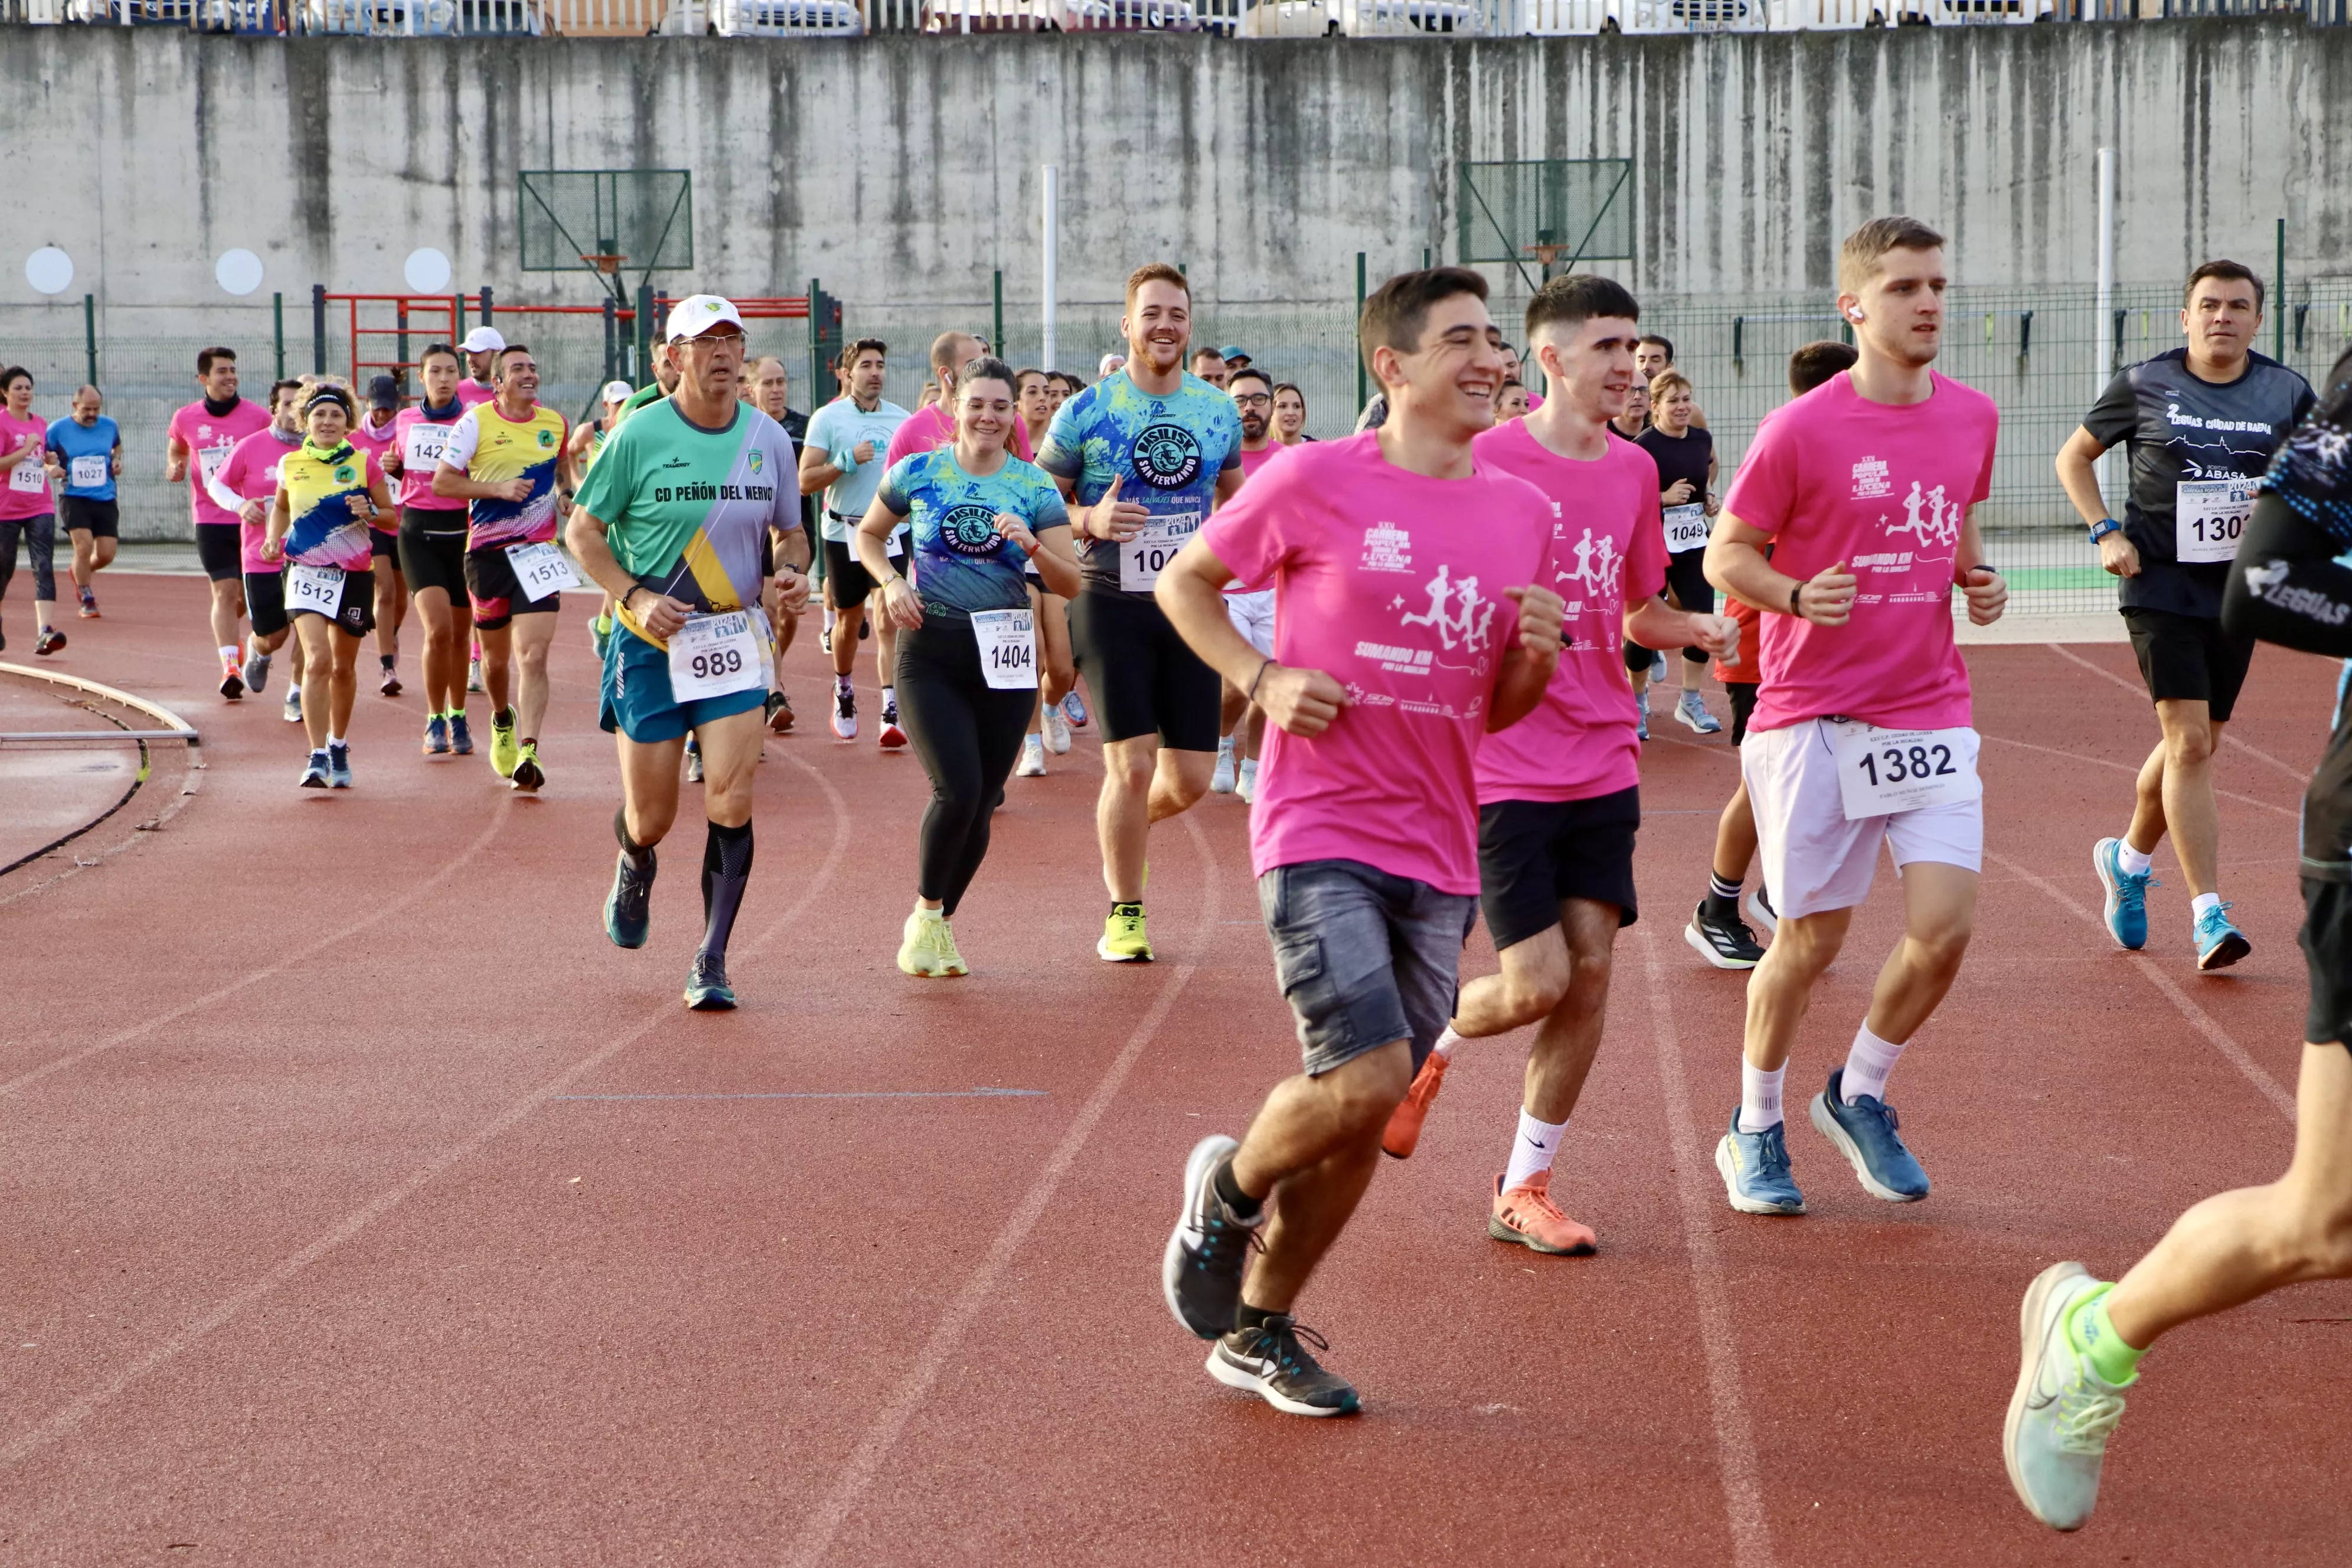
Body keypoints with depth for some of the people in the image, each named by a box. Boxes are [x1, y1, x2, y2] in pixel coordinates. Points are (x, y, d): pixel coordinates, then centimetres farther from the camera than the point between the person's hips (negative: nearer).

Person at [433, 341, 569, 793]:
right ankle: (502, 720, 45)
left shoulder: (555, 424, 7)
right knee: (497, 656, 14)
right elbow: (441, 482, -6)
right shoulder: (476, 422, -4)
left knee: (533, 656, -15)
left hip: (537, 552, 1)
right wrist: (499, 489, -16)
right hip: (488, 552, 0)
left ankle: (527, 754, -20)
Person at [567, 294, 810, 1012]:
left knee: (731, 802, -12)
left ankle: (711, 963, -2)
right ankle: (635, 866, 43)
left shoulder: (769, 438, 2)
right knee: (651, 817, 4)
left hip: (733, 637, 2)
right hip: (650, 640, -2)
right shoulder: (639, 435, -8)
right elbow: (581, 531, -1)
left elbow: (791, 531, 16)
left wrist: (792, 571, -7)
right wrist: (635, 597, -15)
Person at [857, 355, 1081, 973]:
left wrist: (1033, 546, -19)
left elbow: (1070, 584, -1)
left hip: (1006, 655, 2)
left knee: (982, 804, 5)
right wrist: (891, 583, -3)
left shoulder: (1035, 487, 2)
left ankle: (942, 923, 25)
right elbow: (868, 535, 15)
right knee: (958, 790, -17)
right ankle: (924, 916, 4)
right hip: (932, 651, -2)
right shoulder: (917, 474, 0)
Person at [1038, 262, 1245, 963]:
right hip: (1113, 604, -4)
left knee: (1191, 777, 4)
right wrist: (1090, 521, -19)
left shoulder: (1218, 410, 7)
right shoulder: (1085, 412, -5)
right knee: (1131, 764, -9)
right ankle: (1125, 914, 8)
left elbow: (1235, 495, 23)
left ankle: (1124, 827, 38)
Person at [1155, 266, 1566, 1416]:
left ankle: (1258, 1329, 26)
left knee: (1364, 1122, 8)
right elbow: (1184, 583, 6)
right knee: (1364, 1081, -18)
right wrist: (1261, 679, -9)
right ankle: (1226, 1191, 13)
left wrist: (1537, 651, -6)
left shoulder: (1522, 513, 9)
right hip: (1320, 833, -5)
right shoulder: (1314, 483, -7)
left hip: (1438, 851, 6)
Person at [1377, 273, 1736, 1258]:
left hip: (1603, 762, 5)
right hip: (1503, 763, -5)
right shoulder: (1488, 460, -10)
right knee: (1537, 982, -10)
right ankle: (1426, 1041, 24)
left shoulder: (1634, 472, 8)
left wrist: (1695, 628, 0)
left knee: (1591, 972, 1)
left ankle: (1523, 1191, 13)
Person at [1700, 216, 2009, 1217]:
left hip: (1931, 711, 4)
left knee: (1945, 925, -8)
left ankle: (1859, 1097, 18)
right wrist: (1798, 595, -21)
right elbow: (1726, 553, -3)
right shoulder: (1801, 430, -9)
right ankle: (1755, 1131, 24)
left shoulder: (1972, 418, 6)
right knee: (1810, 941, 2)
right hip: (1813, 717, -4)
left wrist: (1977, 580, 3)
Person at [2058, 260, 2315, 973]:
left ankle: (2128, 859, 39)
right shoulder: (2144, 385, -2)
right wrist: (2106, 532, -4)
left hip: (2239, 587, 4)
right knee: (2189, 741, -13)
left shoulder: (2287, 393, 4)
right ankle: (2208, 914, -13)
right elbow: (2074, 456, 10)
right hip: (2160, 582, -3)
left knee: (2194, 745, 12)